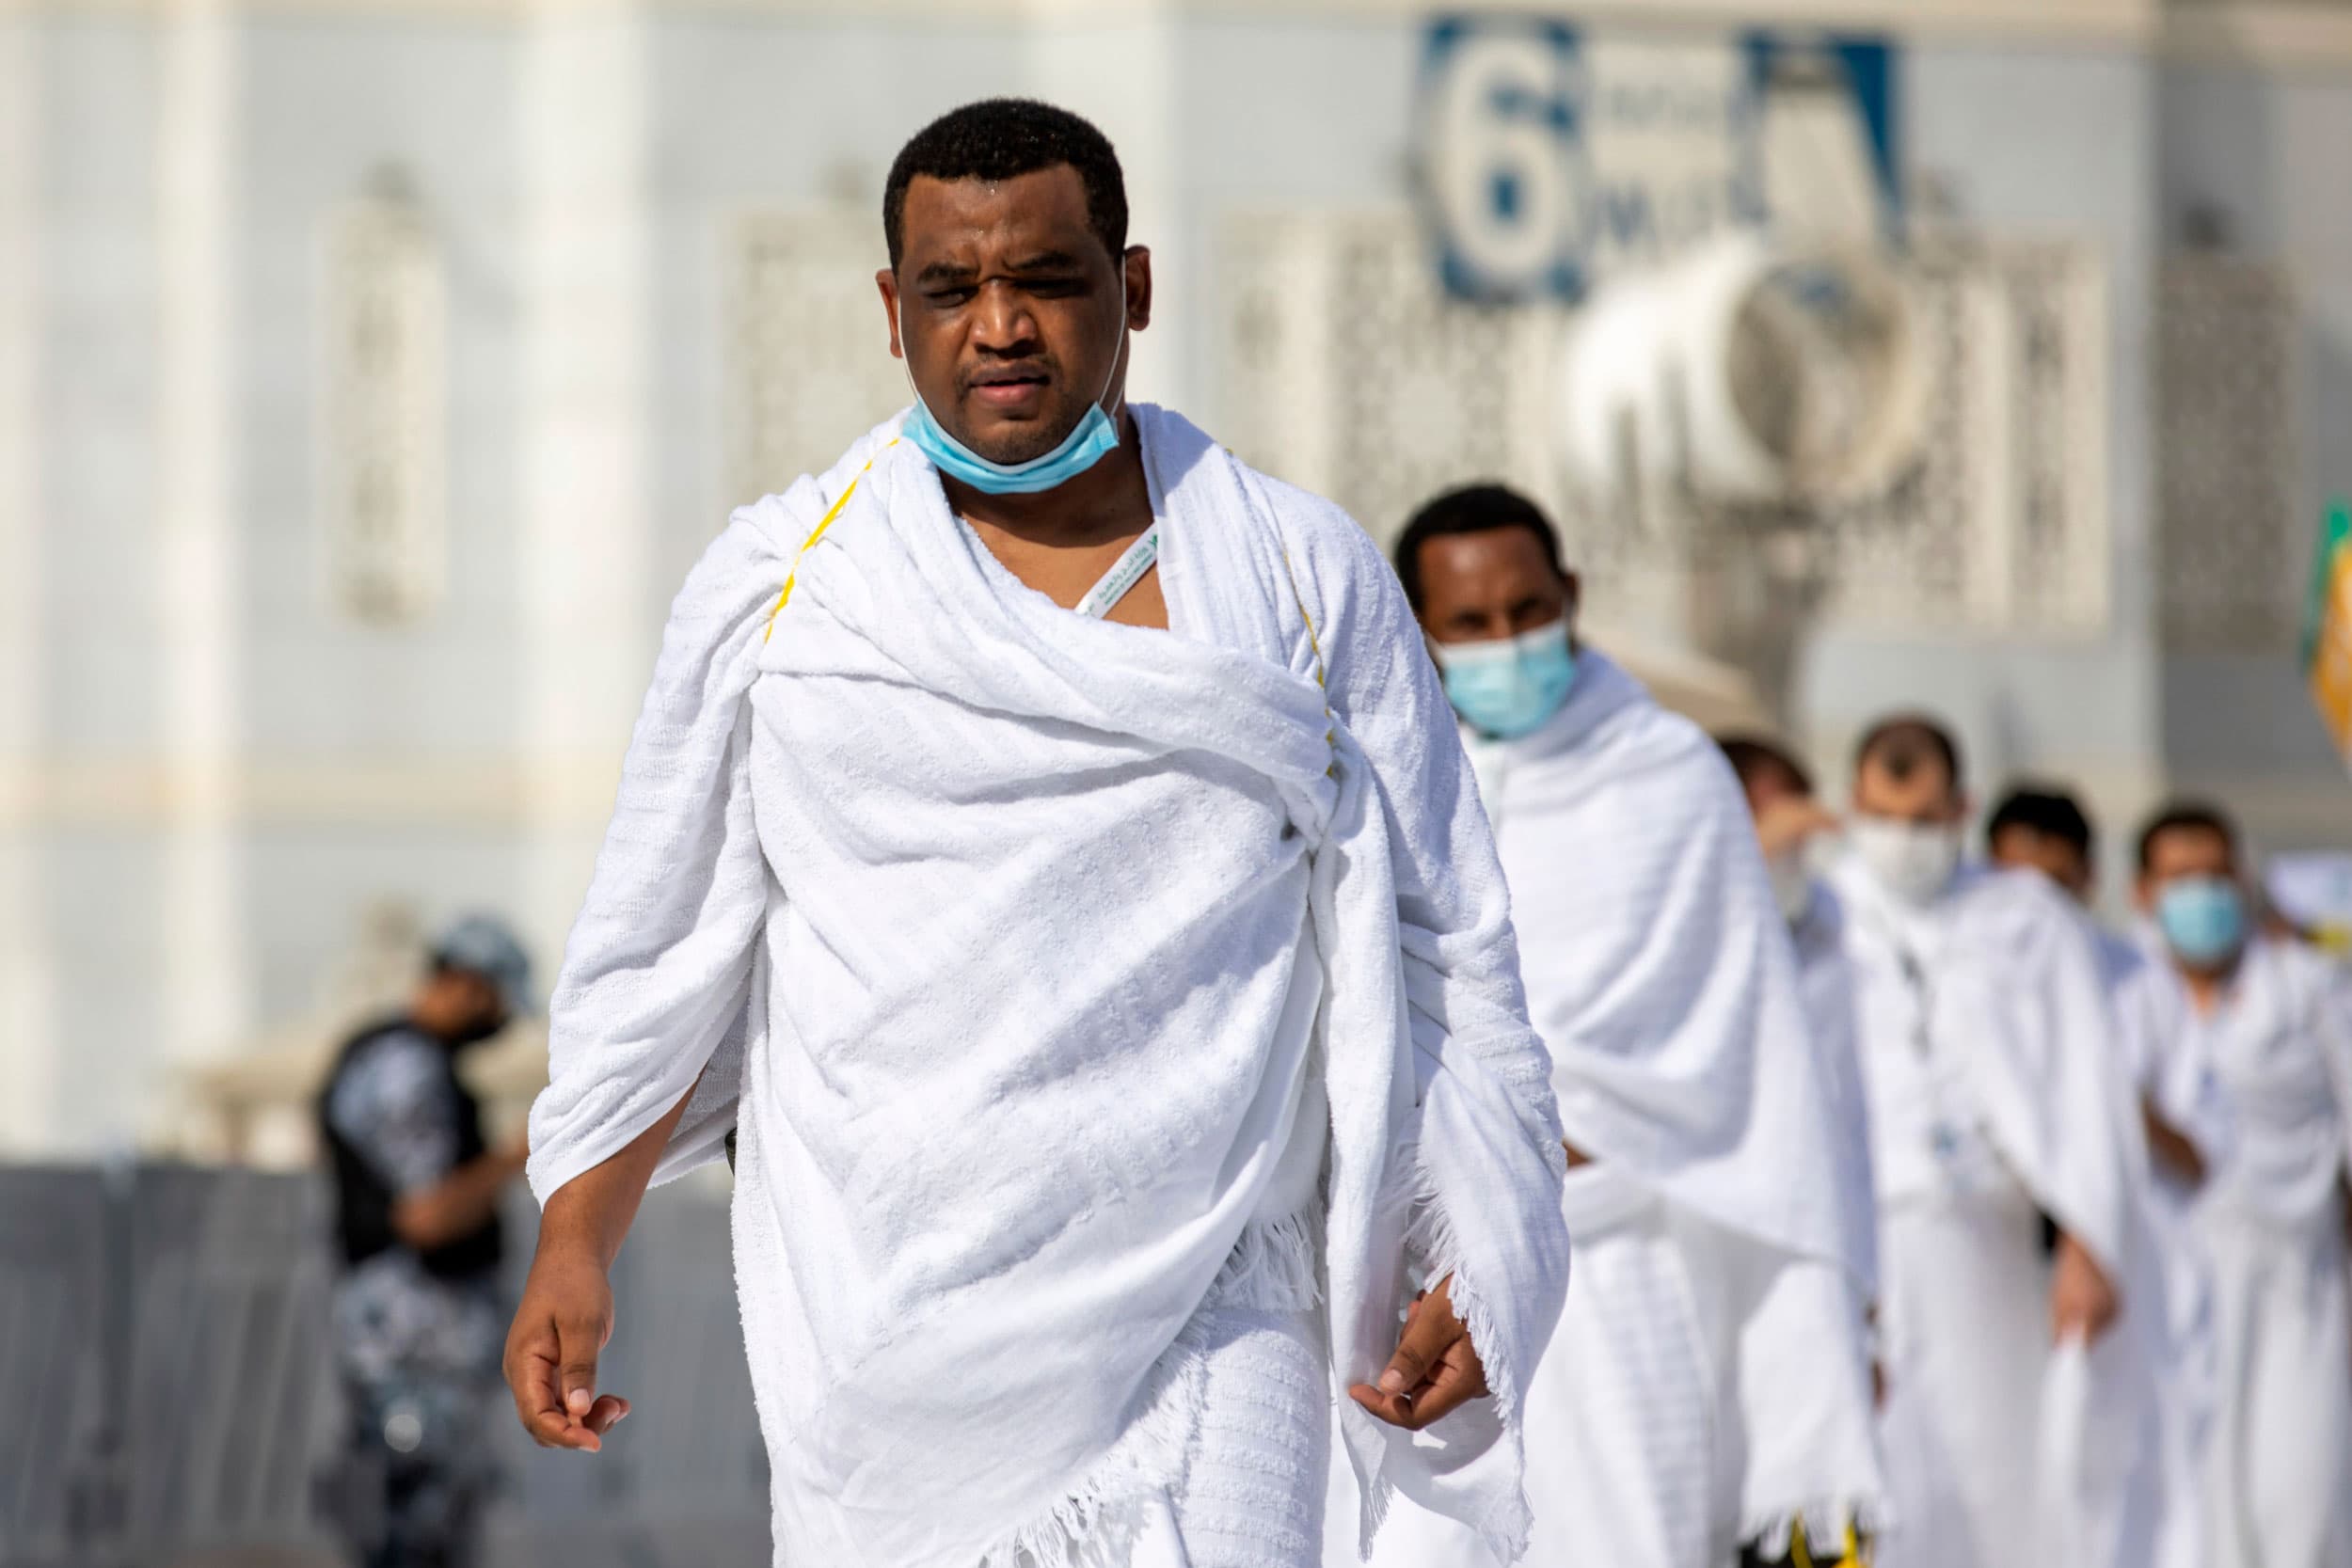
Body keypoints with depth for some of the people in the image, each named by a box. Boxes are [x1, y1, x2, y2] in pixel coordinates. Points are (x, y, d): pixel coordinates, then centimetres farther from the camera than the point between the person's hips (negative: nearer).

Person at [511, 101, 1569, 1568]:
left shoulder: (1308, 579, 7)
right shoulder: (778, 585, 7)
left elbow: (1435, 948, 10)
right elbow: (660, 951, 12)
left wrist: (1465, 1266, 2)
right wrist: (575, 1252, 5)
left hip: (1205, 1332, -1)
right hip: (882, 1332, 1)